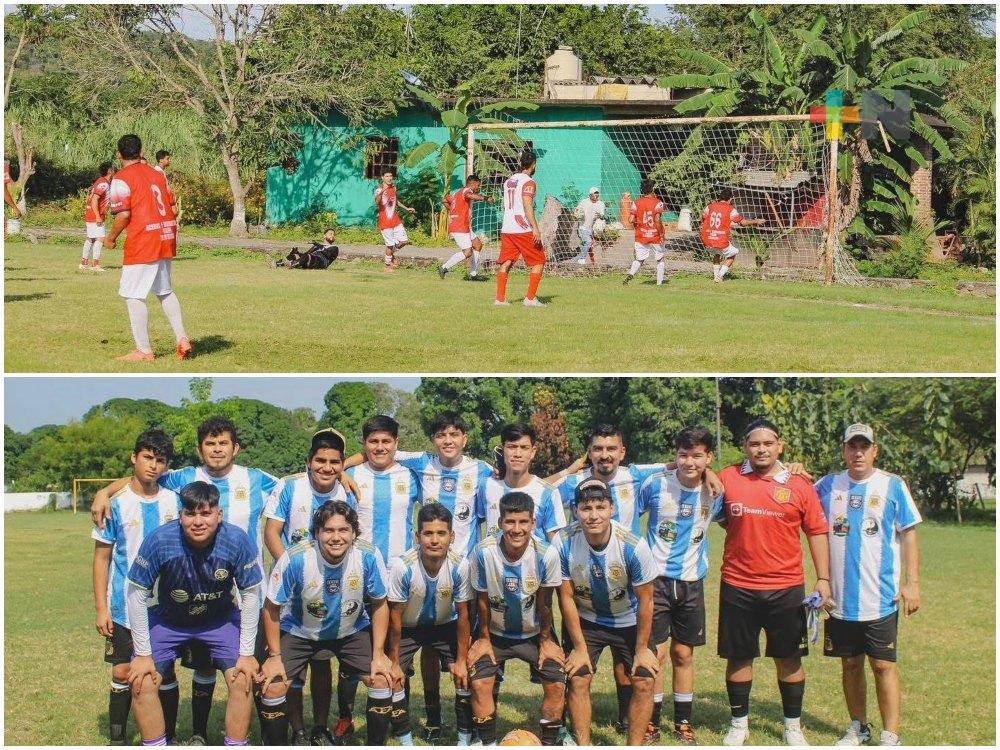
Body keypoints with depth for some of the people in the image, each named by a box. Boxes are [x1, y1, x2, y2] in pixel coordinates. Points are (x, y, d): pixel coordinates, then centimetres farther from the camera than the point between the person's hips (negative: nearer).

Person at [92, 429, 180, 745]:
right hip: (124, 607, -2)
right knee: (123, 674, 2)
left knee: (165, 671, 6)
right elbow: (102, 557, -1)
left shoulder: (173, 501, 1)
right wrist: (101, 608, -6)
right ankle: (117, 739, 14)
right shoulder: (116, 505, -5)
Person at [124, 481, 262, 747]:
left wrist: (247, 653, -12)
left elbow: (250, 595, -14)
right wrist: (143, 654, -15)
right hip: (169, 620, 0)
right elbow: (136, 595, -18)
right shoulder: (159, 540, -31)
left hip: (221, 620, 0)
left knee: (243, 680, -13)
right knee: (142, 682, -13)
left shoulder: (237, 540, -28)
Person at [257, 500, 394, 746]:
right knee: (272, 686, -15)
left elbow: (379, 605, -8)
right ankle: (277, 745, 8)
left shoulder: (369, 557, -25)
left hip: (352, 631, 1)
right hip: (299, 632, -1)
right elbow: (272, 608, -15)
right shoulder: (294, 559, -30)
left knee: (383, 679, -13)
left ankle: (376, 745, 8)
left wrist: (379, 654, -10)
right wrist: (275, 656, -13)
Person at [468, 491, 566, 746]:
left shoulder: (547, 554, -25)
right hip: (495, 632, 0)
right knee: (479, 682, -16)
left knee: (557, 684, -10)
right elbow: (483, 599, -10)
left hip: (534, 632, 0)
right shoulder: (484, 552, -25)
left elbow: (544, 602, -10)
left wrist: (546, 640, -2)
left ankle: (548, 743, 9)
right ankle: (488, 744, 2)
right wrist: (483, 639, -3)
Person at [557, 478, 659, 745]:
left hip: (629, 621, 0)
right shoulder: (564, 543, -26)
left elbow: (645, 600, -14)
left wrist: (642, 649, -8)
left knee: (644, 682, -7)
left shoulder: (634, 546, -29)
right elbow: (566, 597, -13)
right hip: (584, 620, 1)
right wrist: (579, 648, -9)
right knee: (577, 680, -8)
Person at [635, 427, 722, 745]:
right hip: (655, 579, -3)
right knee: (656, 653, -4)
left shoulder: (715, 491, -4)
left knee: (683, 654, 10)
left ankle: (683, 724, 21)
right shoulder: (655, 484, -10)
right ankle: (651, 724, 8)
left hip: (691, 583, 3)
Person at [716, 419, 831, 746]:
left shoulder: (799, 485, -1)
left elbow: (817, 532, 2)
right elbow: (717, 516, 18)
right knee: (738, 657, 9)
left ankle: (793, 726, 20)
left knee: (789, 658, 7)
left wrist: (823, 578, -3)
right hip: (738, 587, 0)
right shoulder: (728, 479, 0)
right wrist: (740, 530, 0)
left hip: (786, 588, 0)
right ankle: (739, 724, 23)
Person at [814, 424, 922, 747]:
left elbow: (908, 535, 0)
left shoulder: (892, 486, -2)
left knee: (883, 665, -2)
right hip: (841, 597, 3)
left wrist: (912, 583, -6)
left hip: (881, 597, -3)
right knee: (850, 663, 11)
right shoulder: (828, 485, 6)